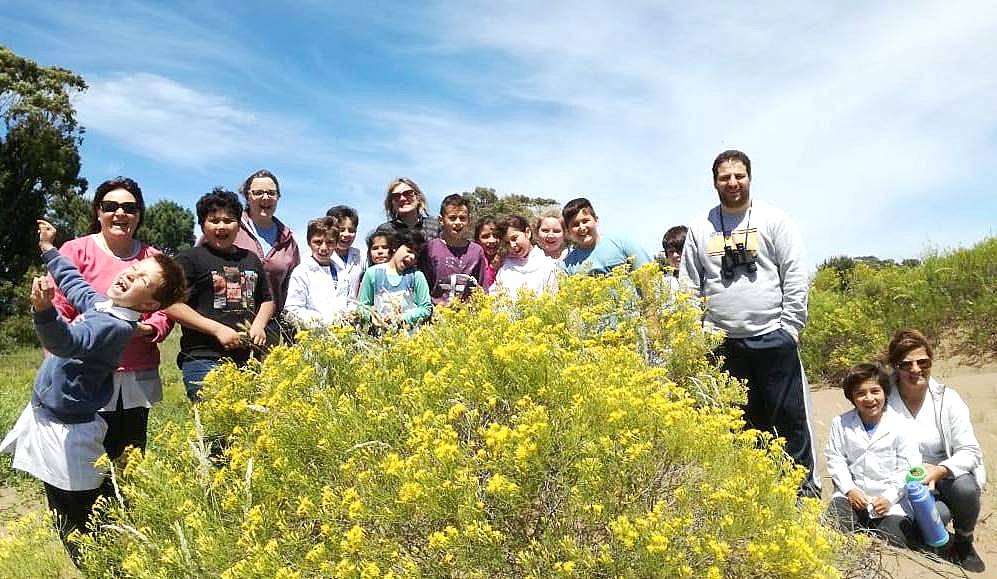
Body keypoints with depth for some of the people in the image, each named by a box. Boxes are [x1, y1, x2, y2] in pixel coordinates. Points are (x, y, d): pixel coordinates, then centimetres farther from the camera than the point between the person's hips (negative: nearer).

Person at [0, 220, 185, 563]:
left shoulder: (116, 326, -24)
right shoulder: (100, 303, 3)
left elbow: (67, 342, -41)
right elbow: (73, 282, 26)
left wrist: (44, 312, -59)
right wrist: (49, 249, 31)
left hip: (67, 434, -9)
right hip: (45, 419, 9)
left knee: (79, 527, 1)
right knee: (63, 520, 20)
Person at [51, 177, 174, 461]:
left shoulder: (153, 258, 11)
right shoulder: (76, 251, 2)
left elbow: (166, 312, 11)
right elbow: (58, 310, -2)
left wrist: (145, 329, -10)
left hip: (139, 379, 3)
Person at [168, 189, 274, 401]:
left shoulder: (251, 260, 19)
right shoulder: (189, 259, 1)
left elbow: (267, 300, 28)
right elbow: (172, 306, -8)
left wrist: (259, 324, 6)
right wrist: (217, 329, -13)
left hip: (245, 359, 5)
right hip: (203, 360, -5)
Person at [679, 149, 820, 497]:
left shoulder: (774, 220, 2)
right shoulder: (700, 228, 9)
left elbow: (796, 277, -1)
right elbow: (689, 285, 10)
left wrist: (790, 328, -7)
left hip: (772, 338, -2)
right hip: (724, 344, 2)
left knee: (789, 416, 3)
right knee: (748, 421, 10)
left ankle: (805, 485, 16)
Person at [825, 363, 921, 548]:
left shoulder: (900, 425, -5)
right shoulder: (841, 423, 1)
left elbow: (908, 468, -6)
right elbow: (835, 458, 3)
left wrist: (889, 497, -14)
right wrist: (849, 489, -9)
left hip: (891, 500, -1)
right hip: (853, 495, 2)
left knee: (893, 542, -17)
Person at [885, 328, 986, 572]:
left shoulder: (947, 399, -4)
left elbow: (970, 451, -7)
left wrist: (939, 471, -25)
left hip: (945, 476, 2)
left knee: (965, 488, -30)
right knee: (937, 513, -31)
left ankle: (964, 543, 2)